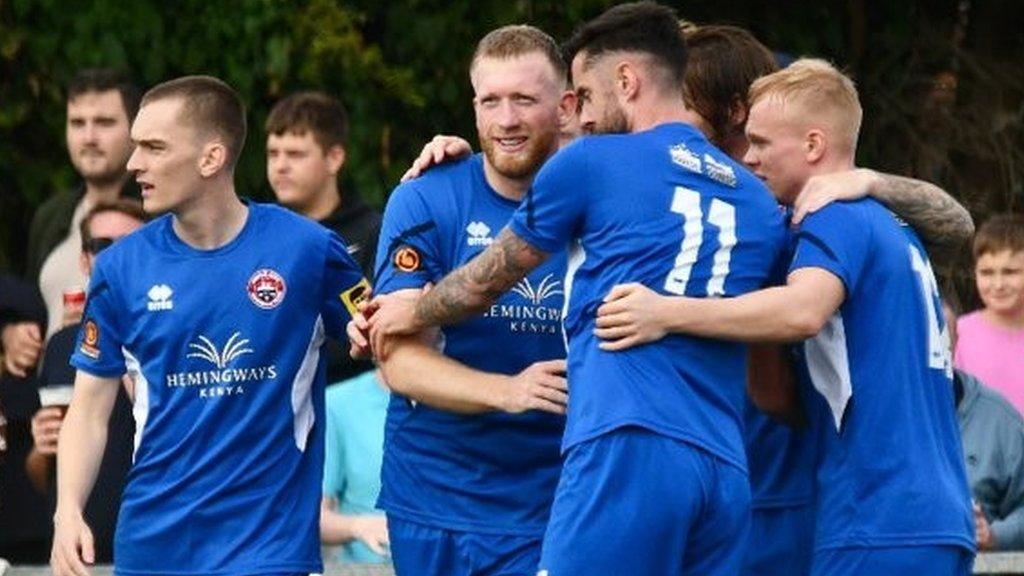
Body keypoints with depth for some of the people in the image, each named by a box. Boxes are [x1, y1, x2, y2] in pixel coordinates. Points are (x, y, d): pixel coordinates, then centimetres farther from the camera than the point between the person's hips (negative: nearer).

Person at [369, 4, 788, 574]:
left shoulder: (591, 163, 6)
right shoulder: (758, 201, 20)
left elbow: (484, 283, 19)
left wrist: (412, 312, 40)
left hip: (627, 449, -6)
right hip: (727, 471, 6)